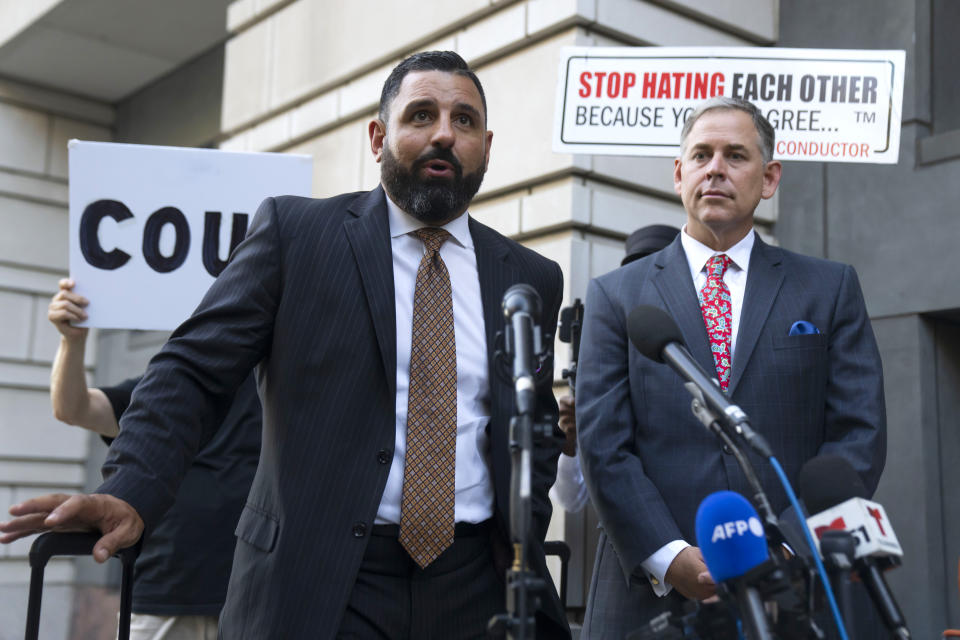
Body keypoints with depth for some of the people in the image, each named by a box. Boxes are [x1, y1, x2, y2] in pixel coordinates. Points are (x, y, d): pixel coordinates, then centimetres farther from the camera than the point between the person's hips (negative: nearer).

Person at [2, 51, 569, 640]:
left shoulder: (531, 278, 9)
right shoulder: (294, 231, 0)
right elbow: (195, 371, -5)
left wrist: (523, 558, 6)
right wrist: (131, 493, -19)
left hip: (476, 589, 3)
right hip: (316, 588, -2)